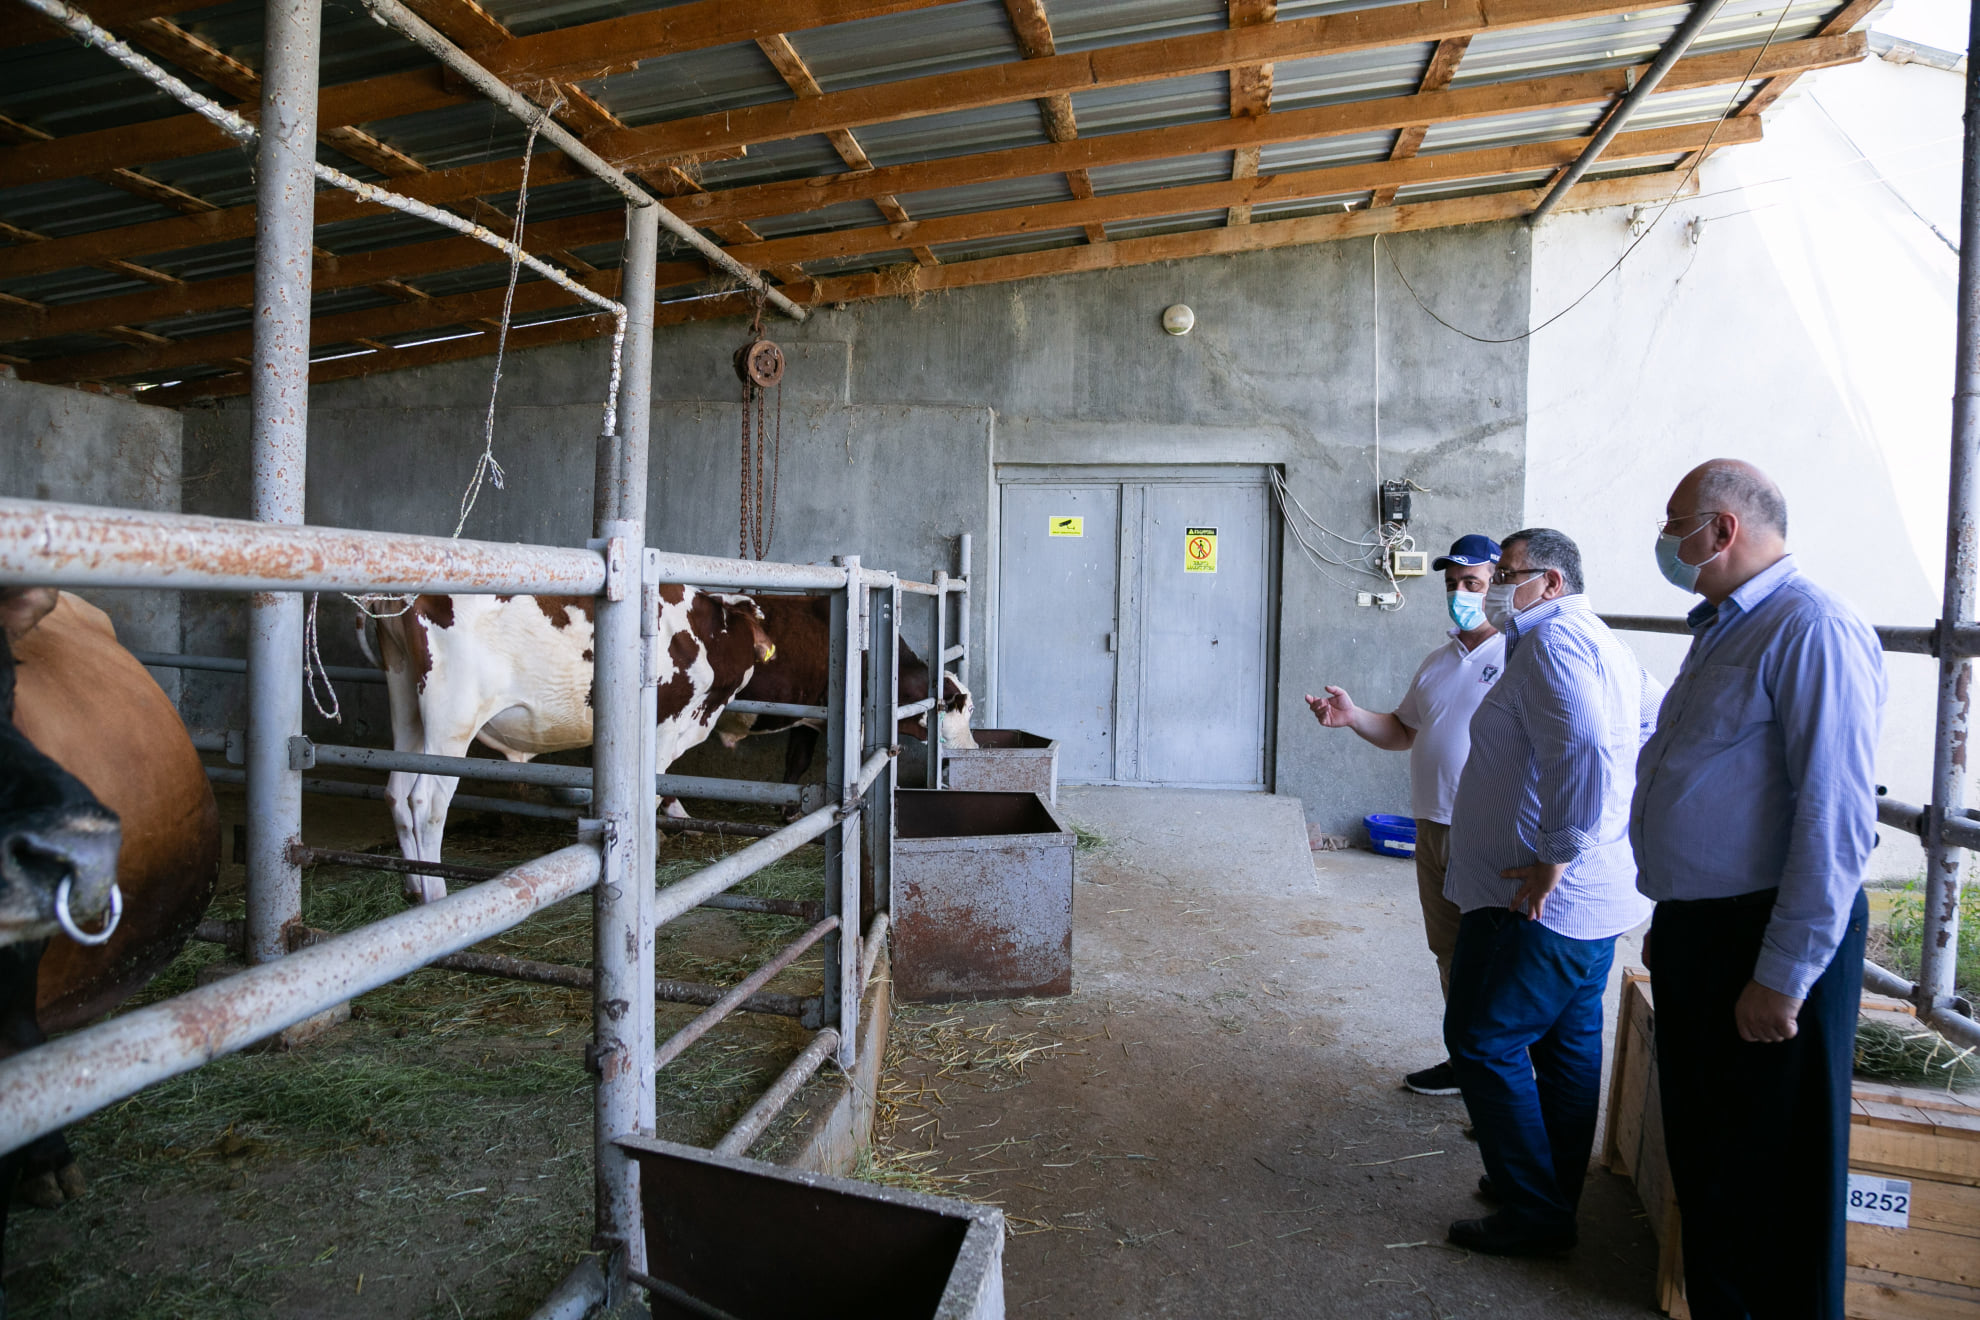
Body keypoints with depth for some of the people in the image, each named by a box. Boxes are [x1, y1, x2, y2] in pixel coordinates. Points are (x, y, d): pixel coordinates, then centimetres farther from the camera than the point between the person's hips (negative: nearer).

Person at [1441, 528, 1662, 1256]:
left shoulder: (1552, 639, -17)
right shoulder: (1599, 642, 17)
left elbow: (1582, 752, -30)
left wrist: (1553, 858, -24)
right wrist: (1627, 828, 21)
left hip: (1542, 898, -11)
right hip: (1596, 895, 11)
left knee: (1484, 1039, -2)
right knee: (1568, 1040, 18)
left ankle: (1533, 1212, 7)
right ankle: (1555, 1191, 31)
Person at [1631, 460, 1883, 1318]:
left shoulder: (1811, 631, -17)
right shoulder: (1722, 630, 15)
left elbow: (1835, 819, -23)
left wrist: (1784, 976, -22)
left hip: (1765, 946, -10)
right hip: (1696, 932, 10)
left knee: (1769, 1183, 4)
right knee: (1701, 1158, 20)